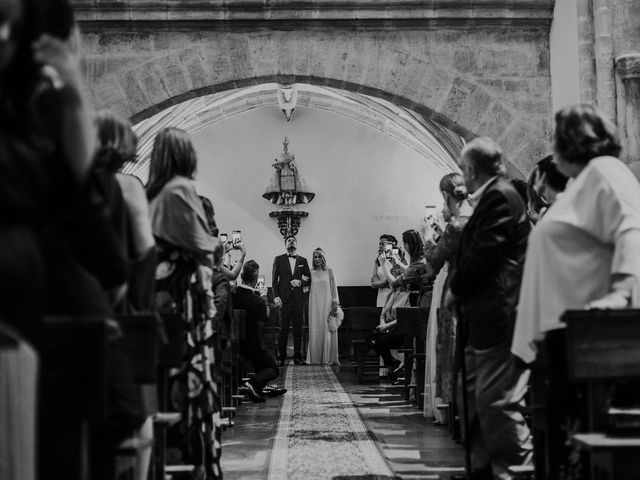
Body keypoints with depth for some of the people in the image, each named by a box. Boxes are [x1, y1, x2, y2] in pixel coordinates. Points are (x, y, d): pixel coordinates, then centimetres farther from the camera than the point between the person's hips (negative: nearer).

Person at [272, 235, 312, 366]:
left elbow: (309, 280, 13)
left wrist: (300, 282, -7)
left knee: (298, 329, 2)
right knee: (283, 328, -5)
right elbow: (274, 280, 4)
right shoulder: (278, 259, 8)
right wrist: (276, 296, -7)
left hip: (298, 298, 2)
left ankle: (298, 357, 7)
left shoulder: (303, 261, 13)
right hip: (284, 298, -2)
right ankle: (281, 358, 0)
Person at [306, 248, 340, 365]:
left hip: (327, 303, -1)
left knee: (327, 329, -1)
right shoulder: (311, 272, 8)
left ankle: (327, 358, 4)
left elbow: (333, 287, 3)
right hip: (314, 304, 1)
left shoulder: (329, 271, 4)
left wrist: (335, 302, -3)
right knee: (315, 329, 0)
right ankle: (315, 358, 4)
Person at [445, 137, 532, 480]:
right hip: (482, 319, 11)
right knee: (474, 400, 15)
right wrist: (460, 291, 8)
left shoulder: (500, 197, -12)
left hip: (498, 316, -11)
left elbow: (482, 254, -18)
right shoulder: (490, 198, 19)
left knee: (497, 402, -10)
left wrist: (455, 289, -6)